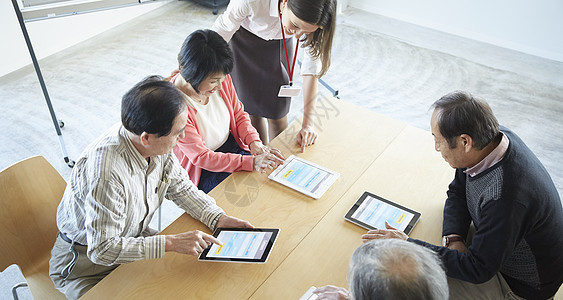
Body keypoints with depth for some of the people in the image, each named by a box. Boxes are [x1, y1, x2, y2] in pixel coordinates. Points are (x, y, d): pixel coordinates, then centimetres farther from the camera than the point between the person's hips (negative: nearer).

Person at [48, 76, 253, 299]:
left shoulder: (157, 145, -15)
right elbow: (102, 249, -32)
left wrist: (217, 218, -13)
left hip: (133, 239, 6)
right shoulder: (106, 172, -38)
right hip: (86, 259, -6)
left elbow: (180, 186, 1)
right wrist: (171, 243, -35)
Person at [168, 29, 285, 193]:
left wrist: (255, 142, -13)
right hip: (201, 171, -6)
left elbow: (239, 114, 7)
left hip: (233, 146, 6)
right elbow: (200, 157, -26)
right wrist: (250, 162, -32)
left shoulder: (221, 79, -11)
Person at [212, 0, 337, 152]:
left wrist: (308, 123, -25)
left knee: (277, 113, 2)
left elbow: (311, 68, -23)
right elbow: (222, 31, -22)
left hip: (280, 44, 2)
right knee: (252, 111, 1)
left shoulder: (309, 19, -32)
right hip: (243, 40, -1)